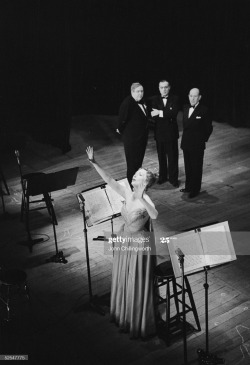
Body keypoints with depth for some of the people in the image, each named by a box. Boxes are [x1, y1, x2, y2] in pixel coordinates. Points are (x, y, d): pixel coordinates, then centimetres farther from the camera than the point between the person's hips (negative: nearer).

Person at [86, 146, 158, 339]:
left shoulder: (146, 200, -26)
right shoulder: (127, 193, -7)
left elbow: (154, 215, -47)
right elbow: (109, 180, -8)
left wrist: (141, 198, -56)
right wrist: (94, 163, -15)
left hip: (140, 243, -7)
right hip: (124, 240, 7)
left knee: (138, 285, 9)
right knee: (123, 281, 23)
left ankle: (140, 325, 30)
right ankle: (125, 319, 46)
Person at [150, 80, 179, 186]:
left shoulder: (174, 99, -1)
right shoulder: (155, 100, 3)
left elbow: (174, 112, -17)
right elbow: (153, 115, -11)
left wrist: (160, 112, -21)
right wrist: (168, 115, -22)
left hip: (171, 133, -2)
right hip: (159, 132, 2)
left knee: (173, 157, 2)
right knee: (161, 156, 13)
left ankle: (173, 178, 12)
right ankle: (162, 176, 26)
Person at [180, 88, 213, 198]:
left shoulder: (203, 110, -13)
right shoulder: (186, 108, 7)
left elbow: (209, 128, -8)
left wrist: (203, 140, -5)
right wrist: (185, 138, 12)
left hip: (197, 145, -6)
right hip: (186, 143, 6)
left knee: (196, 168, 4)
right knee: (188, 167, 16)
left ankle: (195, 189, 14)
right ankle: (188, 186, 29)